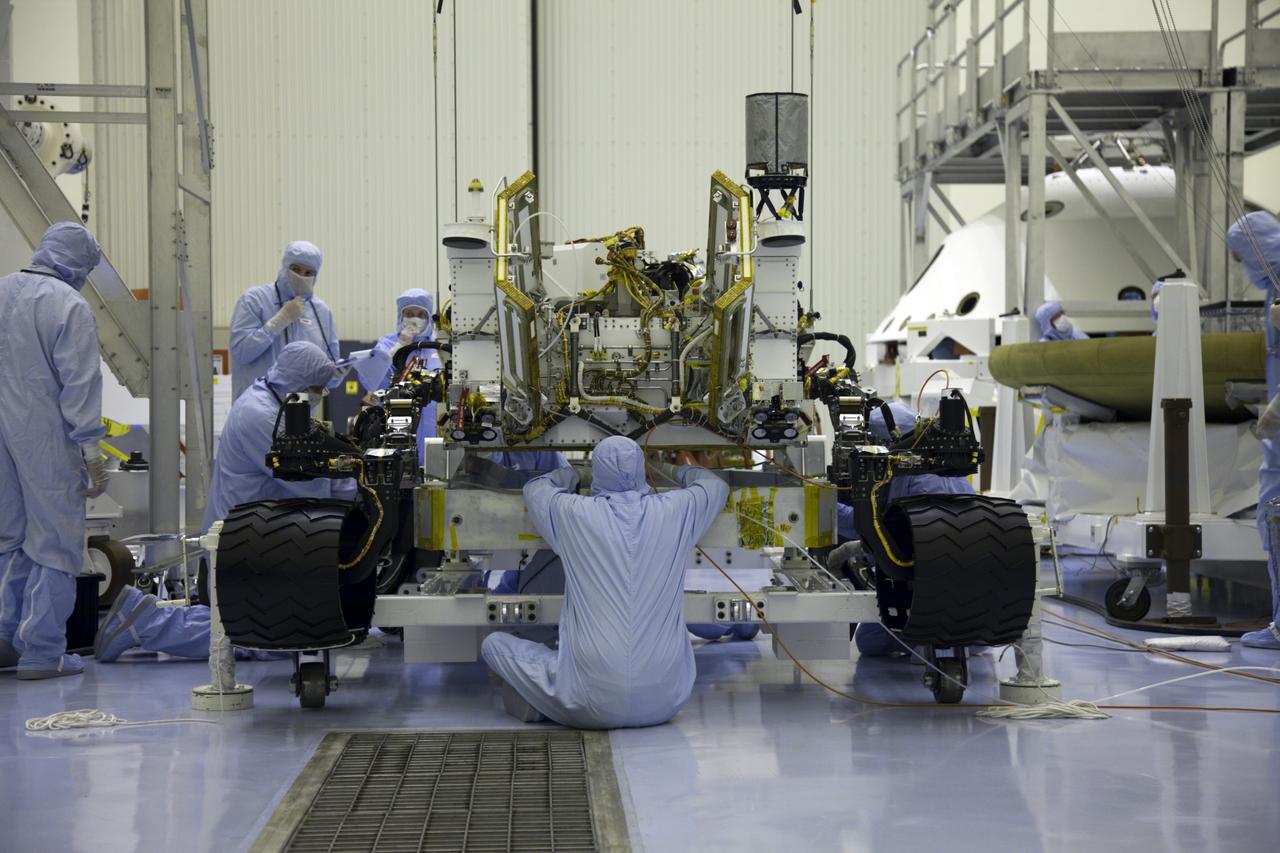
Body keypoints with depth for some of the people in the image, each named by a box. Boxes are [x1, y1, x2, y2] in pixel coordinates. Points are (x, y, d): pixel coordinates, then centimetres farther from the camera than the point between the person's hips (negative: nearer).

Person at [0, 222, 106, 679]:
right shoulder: (69, 306, -13)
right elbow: (80, 383, -15)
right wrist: (91, 450, -13)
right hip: (45, 442, -7)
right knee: (55, 545, 0)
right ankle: (42, 652, 1)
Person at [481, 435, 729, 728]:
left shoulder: (574, 513, -2)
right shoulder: (673, 510, 1)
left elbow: (535, 489, 23)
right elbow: (715, 487, 25)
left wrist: (564, 477, 45)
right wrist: (686, 473, 48)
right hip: (664, 703, 2)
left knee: (494, 643, 16)